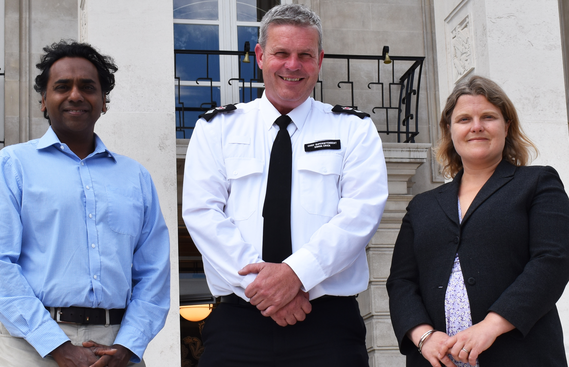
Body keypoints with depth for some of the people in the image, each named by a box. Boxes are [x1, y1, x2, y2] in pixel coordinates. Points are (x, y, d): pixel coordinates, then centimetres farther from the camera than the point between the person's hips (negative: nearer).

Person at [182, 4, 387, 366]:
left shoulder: (354, 129, 9)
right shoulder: (216, 129, 10)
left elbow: (362, 211, -5)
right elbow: (202, 213, -1)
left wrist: (296, 272, -17)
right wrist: (260, 284, -14)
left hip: (329, 322, 0)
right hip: (237, 321, 1)